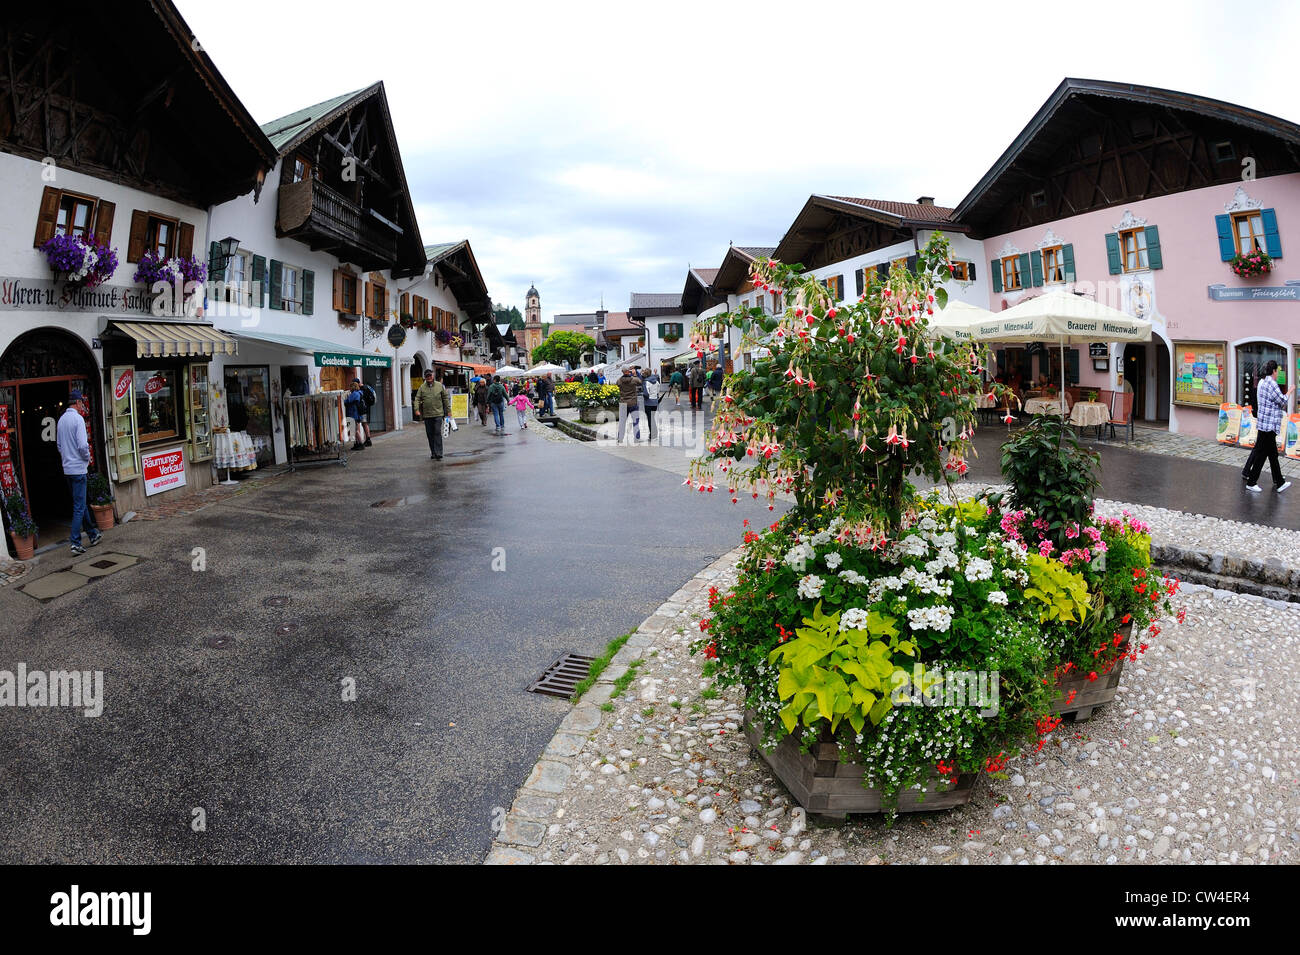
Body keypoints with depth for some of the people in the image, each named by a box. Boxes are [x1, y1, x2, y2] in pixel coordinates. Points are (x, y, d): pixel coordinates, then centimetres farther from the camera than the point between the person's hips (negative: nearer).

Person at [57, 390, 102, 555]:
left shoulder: (61, 419, 10)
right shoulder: (78, 419, -15)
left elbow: (59, 445, 17)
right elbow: (82, 445, -21)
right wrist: (88, 458, -3)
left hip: (67, 469, 8)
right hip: (78, 468, -8)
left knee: (81, 503, 17)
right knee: (79, 507, -5)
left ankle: (93, 534, 28)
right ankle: (75, 543, -7)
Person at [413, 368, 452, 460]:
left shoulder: (440, 385, 5)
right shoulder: (422, 387, 7)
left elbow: (446, 398, 8)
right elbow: (417, 399, 4)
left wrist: (448, 410, 6)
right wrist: (417, 409, -12)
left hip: (438, 414, -2)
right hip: (427, 415, 2)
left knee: (437, 433, -9)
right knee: (429, 434, 7)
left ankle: (438, 453, -11)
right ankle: (433, 453, 18)